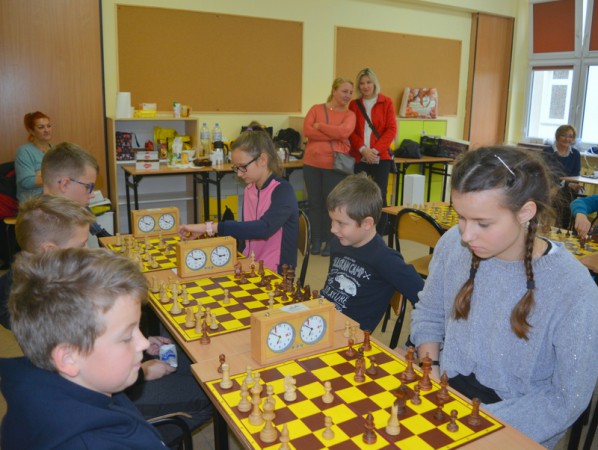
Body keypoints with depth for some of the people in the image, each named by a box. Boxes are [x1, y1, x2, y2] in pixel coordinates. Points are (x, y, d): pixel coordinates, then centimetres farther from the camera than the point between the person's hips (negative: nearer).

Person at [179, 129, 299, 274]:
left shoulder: (282, 191, -14)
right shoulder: (248, 190, 7)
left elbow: (264, 228, -30)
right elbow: (246, 232, 12)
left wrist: (210, 227, -33)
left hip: (274, 273, -6)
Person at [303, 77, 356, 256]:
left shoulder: (349, 114, 4)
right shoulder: (316, 109, 6)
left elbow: (344, 131, -17)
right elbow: (307, 130, -9)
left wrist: (319, 126, -8)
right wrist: (334, 134, -12)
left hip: (335, 165, -1)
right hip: (312, 163, 2)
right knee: (314, 203, 8)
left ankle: (330, 242, 17)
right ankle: (316, 240, 20)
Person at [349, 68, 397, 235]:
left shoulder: (386, 102, 6)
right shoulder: (354, 104, 12)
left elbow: (391, 129, -1)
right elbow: (351, 131, 5)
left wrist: (376, 150, -11)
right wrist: (362, 149, -11)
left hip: (381, 157, -1)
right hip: (359, 157, 2)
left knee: (380, 196, -2)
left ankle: (380, 236, 7)